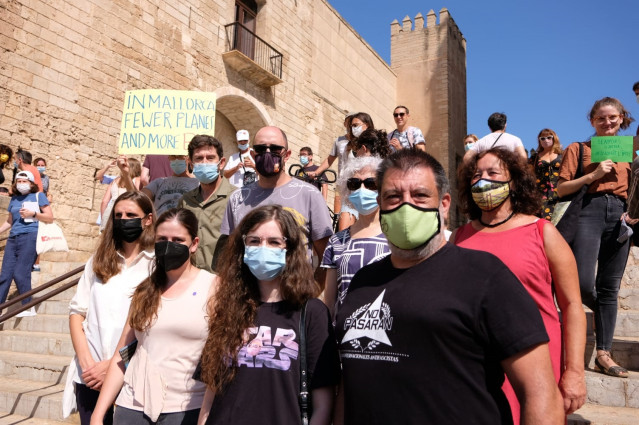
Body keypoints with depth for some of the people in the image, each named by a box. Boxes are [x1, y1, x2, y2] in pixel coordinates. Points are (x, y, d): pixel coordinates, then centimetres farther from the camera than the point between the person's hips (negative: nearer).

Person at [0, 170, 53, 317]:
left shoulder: (38, 196, 6)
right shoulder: (14, 199, 20)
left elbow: (50, 218, 1)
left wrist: (33, 213, -11)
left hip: (30, 236, -5)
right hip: (13, 238, 6)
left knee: (20, 273, -11)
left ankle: (28, 307, 1)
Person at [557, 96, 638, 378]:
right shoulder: (578, 149, 7)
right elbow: (561, 189, 1)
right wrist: (593, 175, -10)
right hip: (590, 212, -3)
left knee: (610, 288, 4)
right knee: (582, 283, -14)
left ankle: (603, 354, 11)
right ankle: (601, 312, 22)